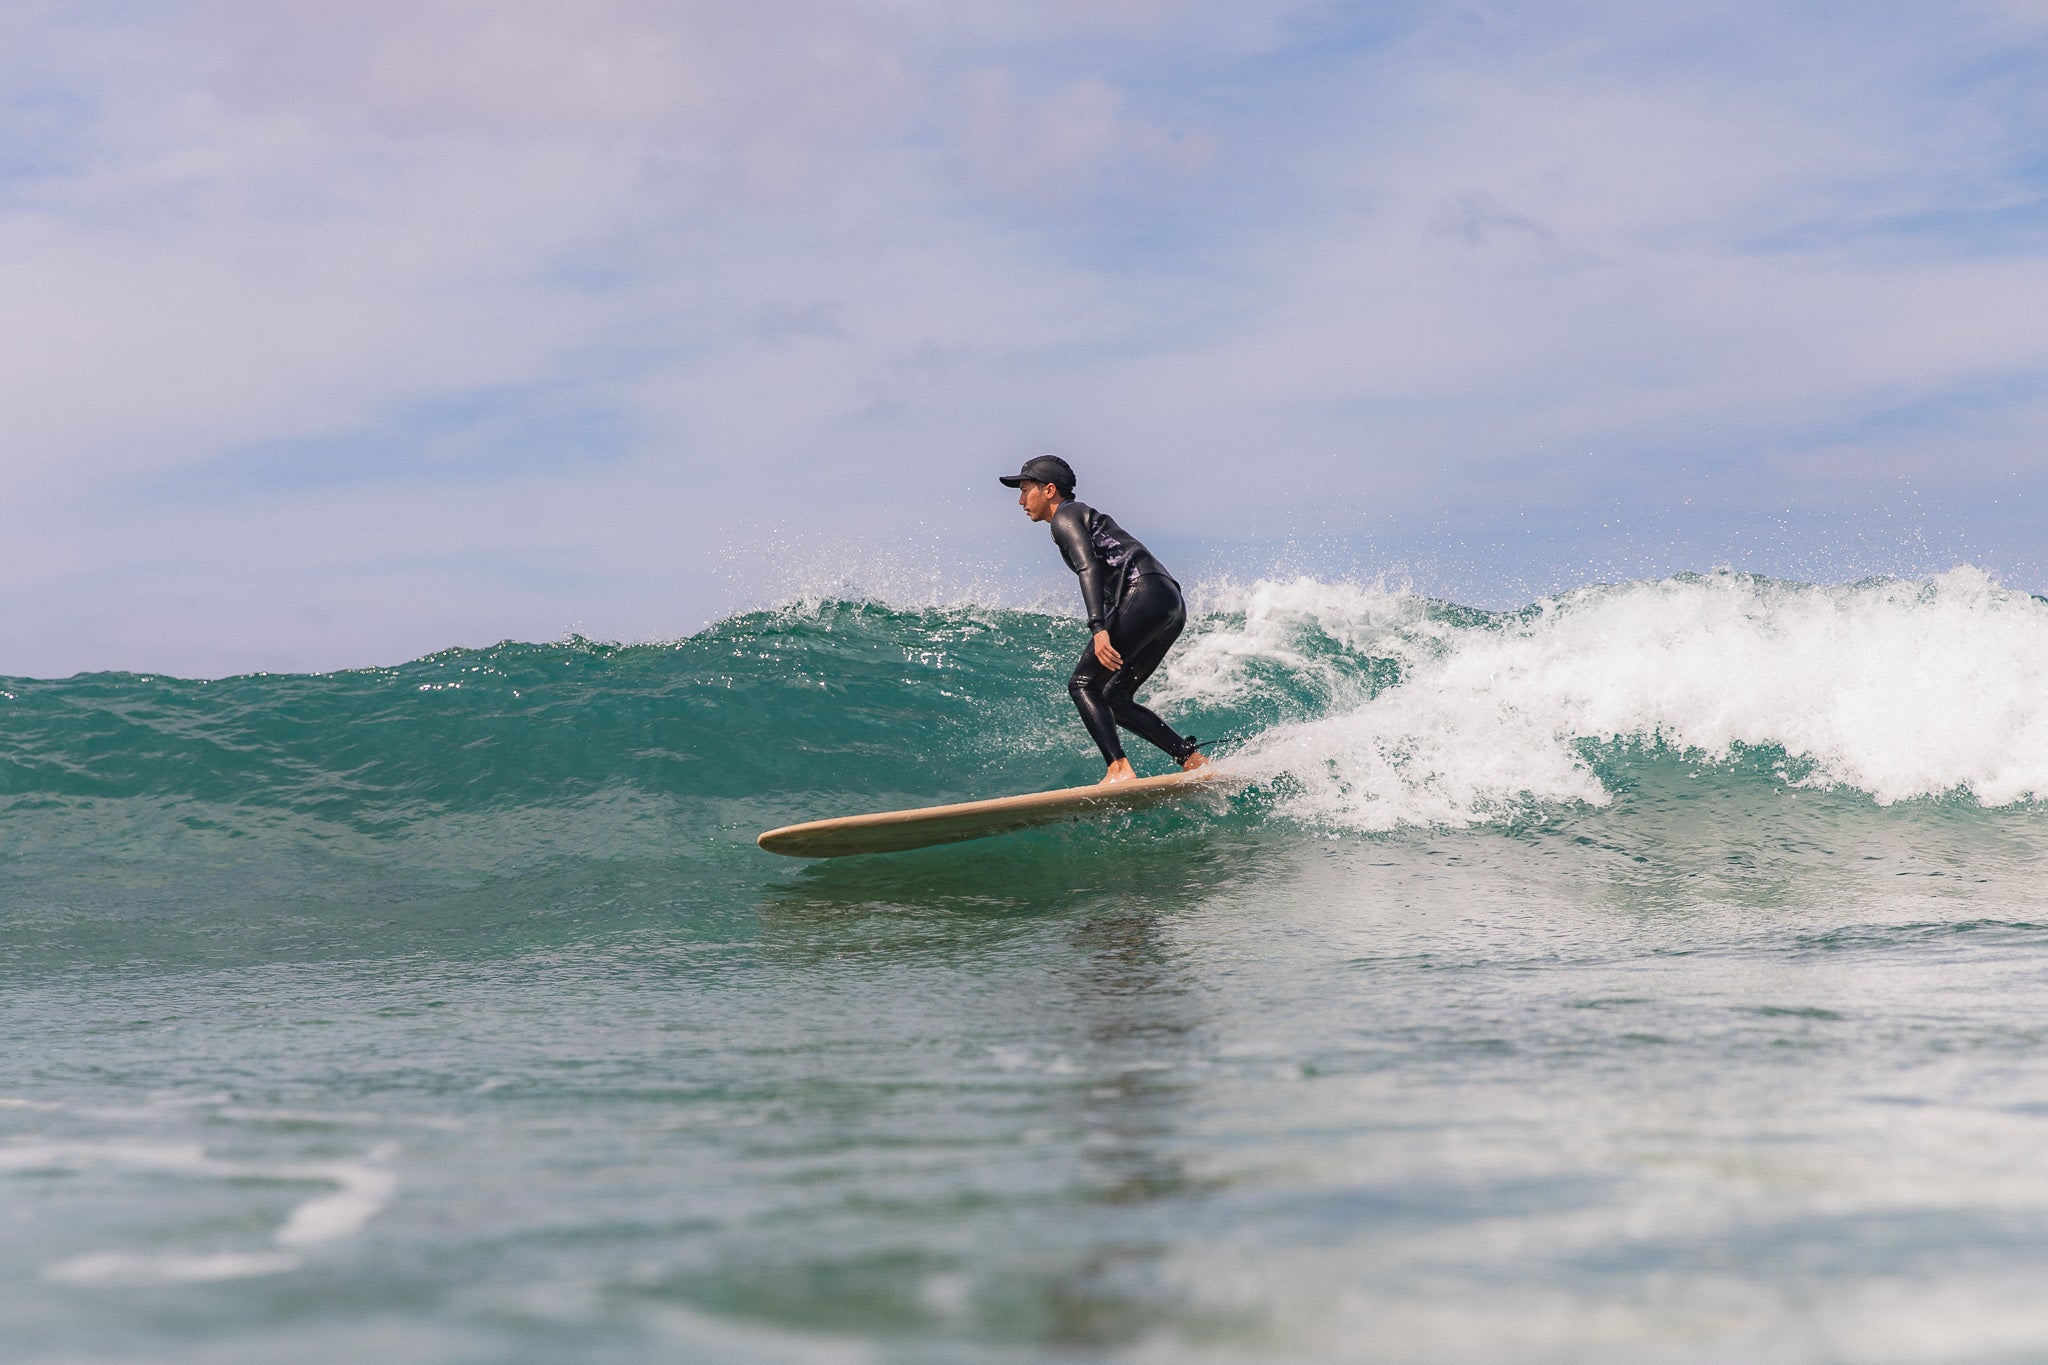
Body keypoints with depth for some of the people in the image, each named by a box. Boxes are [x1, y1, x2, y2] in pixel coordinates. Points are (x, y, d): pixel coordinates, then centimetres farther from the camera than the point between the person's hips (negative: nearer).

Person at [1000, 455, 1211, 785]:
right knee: (1113, 700, 12)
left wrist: (1099, 630, -27)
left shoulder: (1064, 517, 1)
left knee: (1083, 685, -10)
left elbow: (1089, 568, -16)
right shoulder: (1087, 517, 31)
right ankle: (1193, 759, 5)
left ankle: (1119, 770, -26)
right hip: (1172, 606, 9)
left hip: (1144, 596, -9)